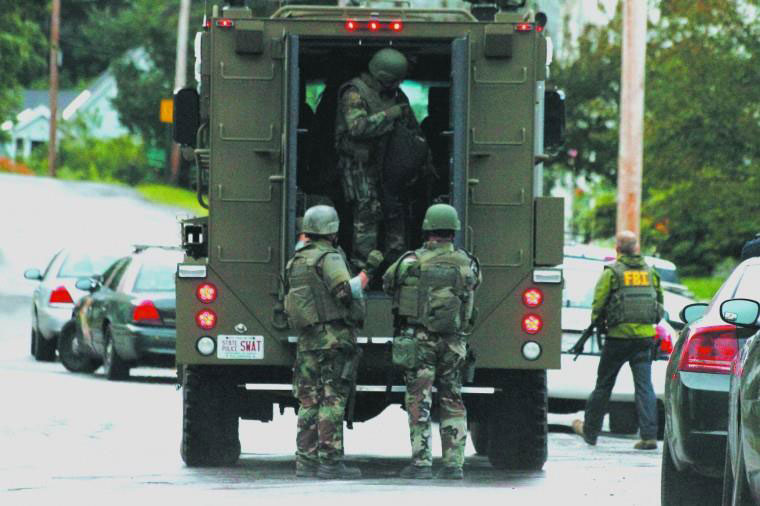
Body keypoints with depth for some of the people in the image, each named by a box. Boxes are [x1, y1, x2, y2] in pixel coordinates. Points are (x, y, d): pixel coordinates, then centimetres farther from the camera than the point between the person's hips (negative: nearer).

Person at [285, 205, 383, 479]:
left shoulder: (297, 261, 14)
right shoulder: (329, 258, -10)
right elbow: (345, 291, -22)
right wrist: (364, 276, -8)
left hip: (307, 340, 8)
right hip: (334, 337, -8)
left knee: (309, 400, 10)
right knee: (332, 399, -7)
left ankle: (305, 460, 9)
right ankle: (331, 461, -10)